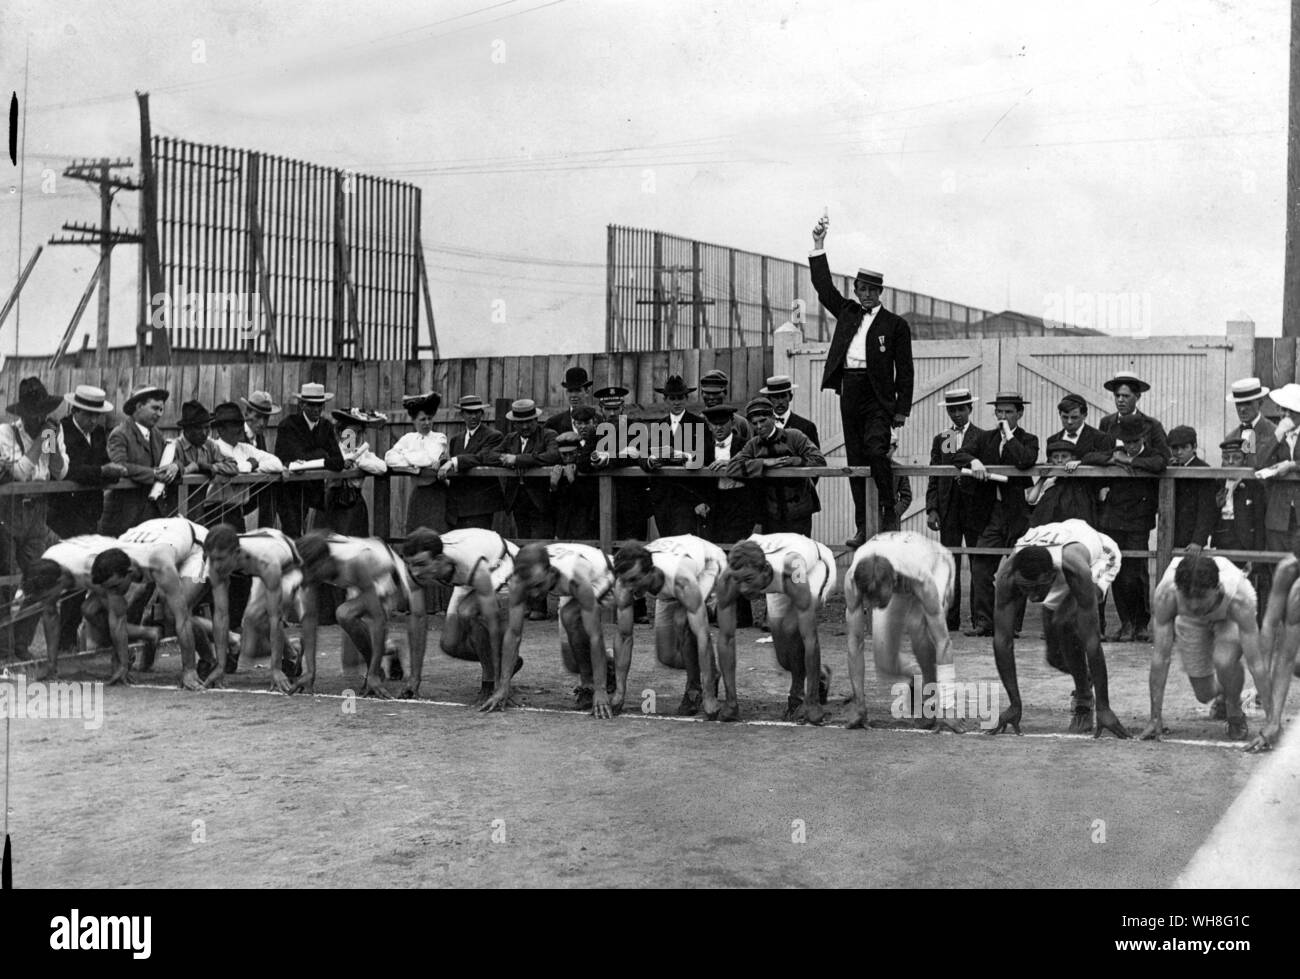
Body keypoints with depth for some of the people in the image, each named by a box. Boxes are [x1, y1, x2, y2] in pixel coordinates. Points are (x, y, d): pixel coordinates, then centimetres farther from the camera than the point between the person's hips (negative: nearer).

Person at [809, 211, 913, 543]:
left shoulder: (895, 324, 4)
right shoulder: (847, 313, 17)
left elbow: (904, 370, 1)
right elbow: (824, 287, 13)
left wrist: (902, 409, -5)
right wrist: (818, 247, 6)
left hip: (878, 395, -5)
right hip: (849, 392, 5)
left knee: (876, 450, -22)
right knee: (855, 460, 5)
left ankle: (888, 514, -9)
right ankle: (863, 527, 8)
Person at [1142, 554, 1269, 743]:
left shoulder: (1238, 600, -43)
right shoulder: (1166, 594, -40)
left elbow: (1255, 663, -39)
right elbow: (1160, 657, -34)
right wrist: (1155, 718, -33)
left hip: (1230, 618, -2)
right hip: (1190, 621, 2)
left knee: (1224, 660, -33)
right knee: (1204, 694, 3)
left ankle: (1235, 715, -2)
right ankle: (1222, 694, 42)